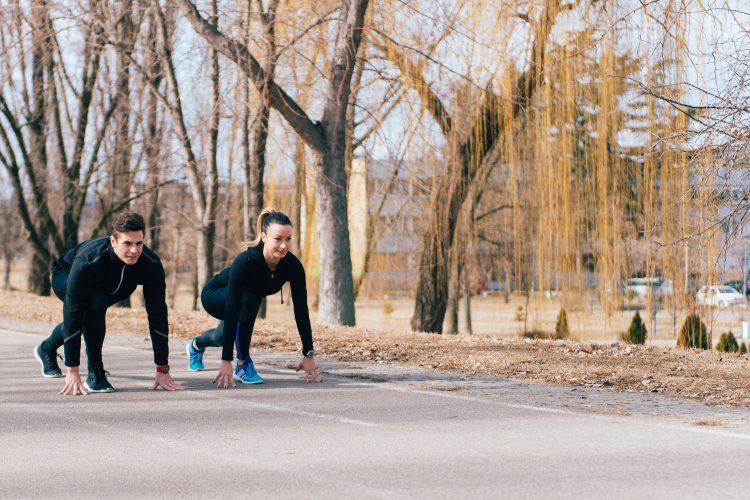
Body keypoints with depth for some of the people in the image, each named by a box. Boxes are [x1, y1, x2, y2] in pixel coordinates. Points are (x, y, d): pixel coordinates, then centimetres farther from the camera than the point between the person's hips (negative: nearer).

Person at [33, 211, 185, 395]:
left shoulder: (151, 264, -36)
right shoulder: (87, 261, -45)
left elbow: (157, 314, -31)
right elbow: (73, 313, -42)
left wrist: (162, 370, -32)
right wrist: (72, 372, -43)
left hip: (106, 288, 5)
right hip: (64, 275, -5)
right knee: (96, 302, -35)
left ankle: (47, 349, 61)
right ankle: (95, 374, -20)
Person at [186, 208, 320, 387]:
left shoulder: (293, 265, -30)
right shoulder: (246, 261, -43)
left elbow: (301, 310, -25)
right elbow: (232, 310, -45)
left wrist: (309, 354, -27)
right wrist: (226, 361, -48)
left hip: (245, 299, 6)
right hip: (214, 294, -6)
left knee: (224, 336, 29)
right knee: (247, 301, -37)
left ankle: (196, 345, 64)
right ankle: (243, 365, -21)